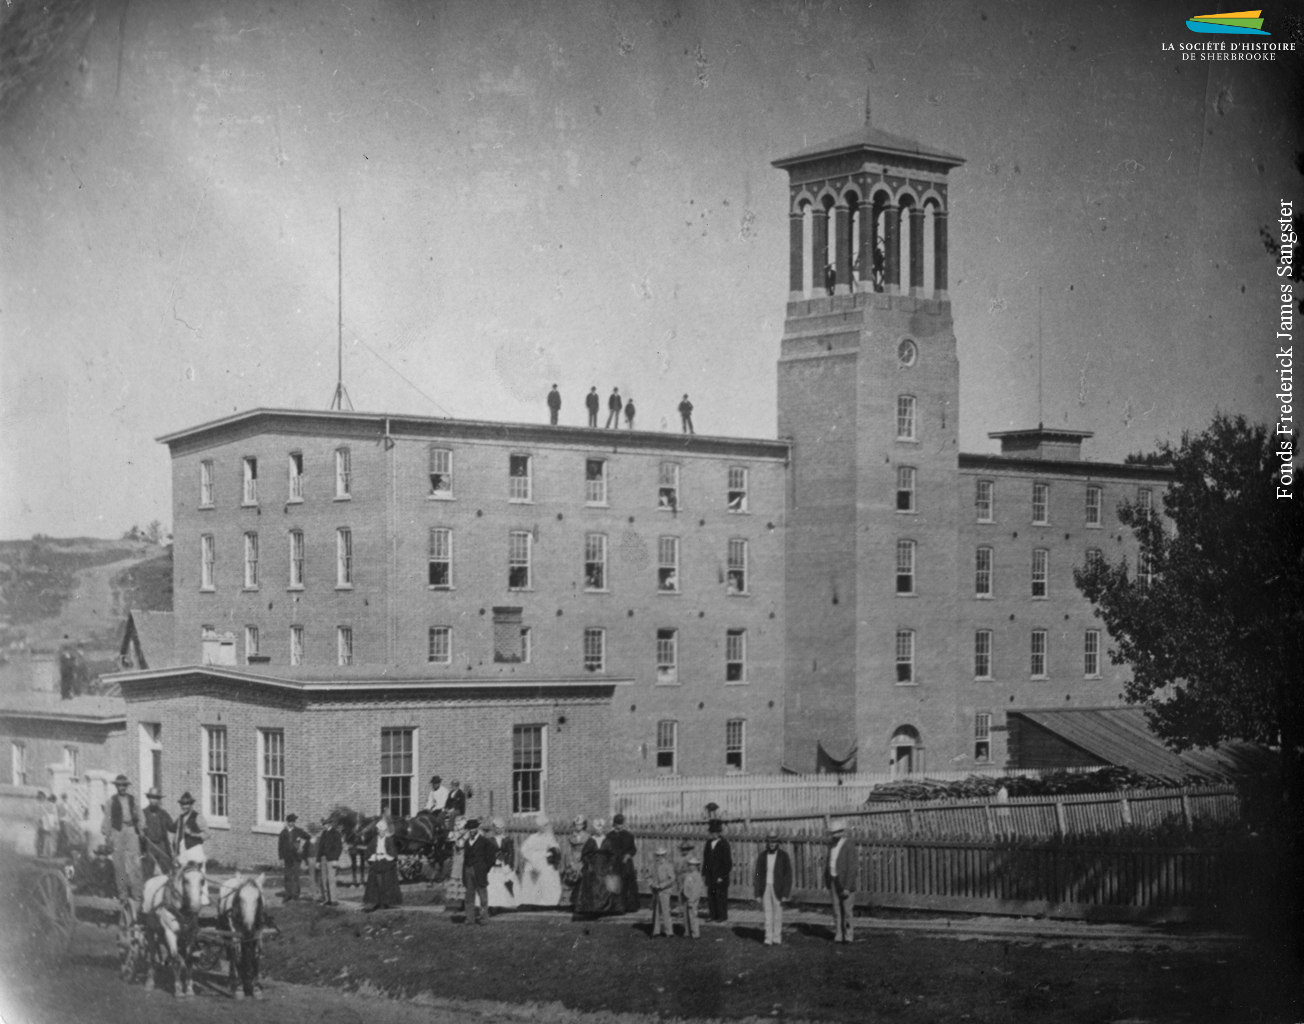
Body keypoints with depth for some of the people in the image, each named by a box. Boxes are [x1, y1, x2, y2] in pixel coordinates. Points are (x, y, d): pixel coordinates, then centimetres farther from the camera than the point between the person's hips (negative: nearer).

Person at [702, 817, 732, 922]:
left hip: (720, 874, -6)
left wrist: (722, 876, -15)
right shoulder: (709, 843, 9)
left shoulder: (724, 844, -10)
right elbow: (705, 859, 13)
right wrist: (704, 873, 8)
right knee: (711, 894, 7)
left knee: (721, 895, 0)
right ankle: (713, 915, 15)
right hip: (710, 874, 6)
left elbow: (726, 861, -11)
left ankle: (723, 916, 9)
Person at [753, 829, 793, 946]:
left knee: (778, 914, 5)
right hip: (766, 888, 2)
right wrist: (758, 893, 0)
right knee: (768, 914, 1)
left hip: (778, 888, -2)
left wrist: (785, 893, -10)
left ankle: (777, 938, 13)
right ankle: (769, 938, 3)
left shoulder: (783, 855, -5)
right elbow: (758, 875, 5)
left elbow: (788, 875, -5)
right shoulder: (762, 856, 3)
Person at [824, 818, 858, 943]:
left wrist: (847, 887, -20)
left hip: (845, 882, -6)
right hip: (834, 881, 6)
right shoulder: (832, 845, 9)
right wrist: (829, 885, 11)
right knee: (837, 909, 7)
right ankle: (839, 934, 10)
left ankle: (848, 935, 6)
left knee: (847, 910, -1)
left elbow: (852, 868, -16)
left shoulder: (849, 846, -13)